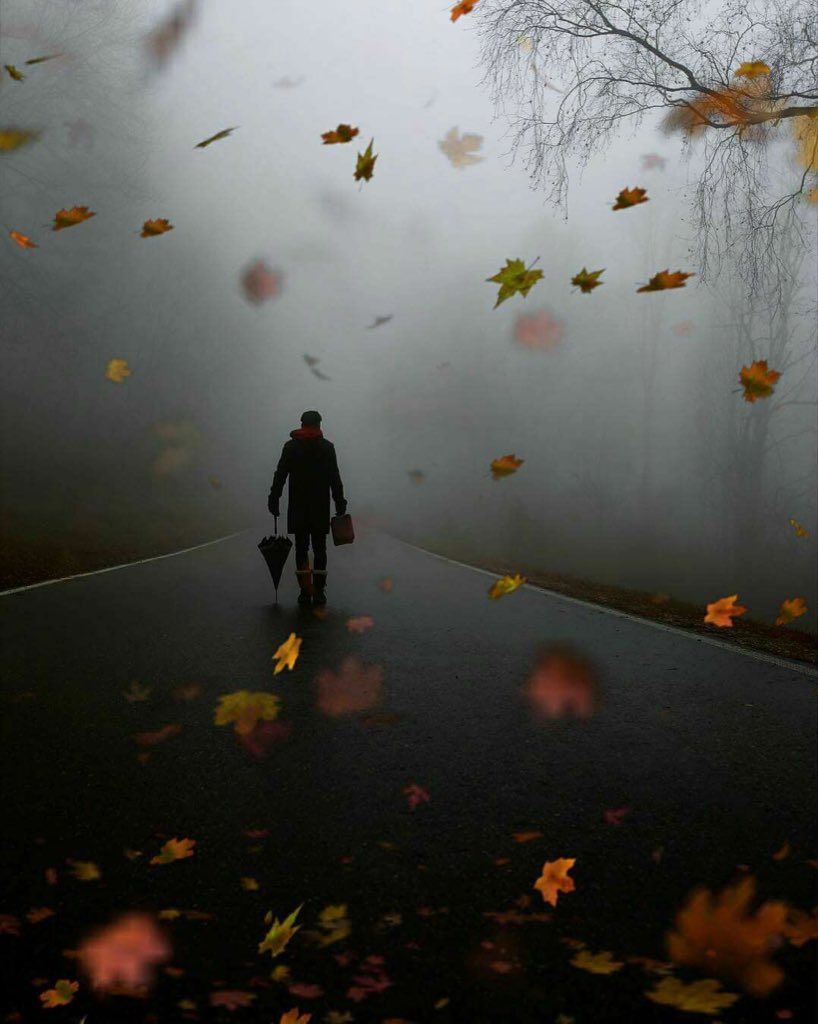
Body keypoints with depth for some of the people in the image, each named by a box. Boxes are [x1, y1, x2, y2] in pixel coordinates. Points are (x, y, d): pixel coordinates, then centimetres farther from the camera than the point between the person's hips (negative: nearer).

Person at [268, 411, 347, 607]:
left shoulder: (290, 447, 3)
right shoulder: (327, 447, 1)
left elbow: (280, 476, 1)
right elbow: (334, 478, -1)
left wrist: (274, 500, 5)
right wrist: (340, 502, 4)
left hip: (297, 509, 0)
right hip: (321, 509, 0)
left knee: (301, 550, 5)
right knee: (319, 550, 5)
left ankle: (305, 592, 3)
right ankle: (319, 592, 3)